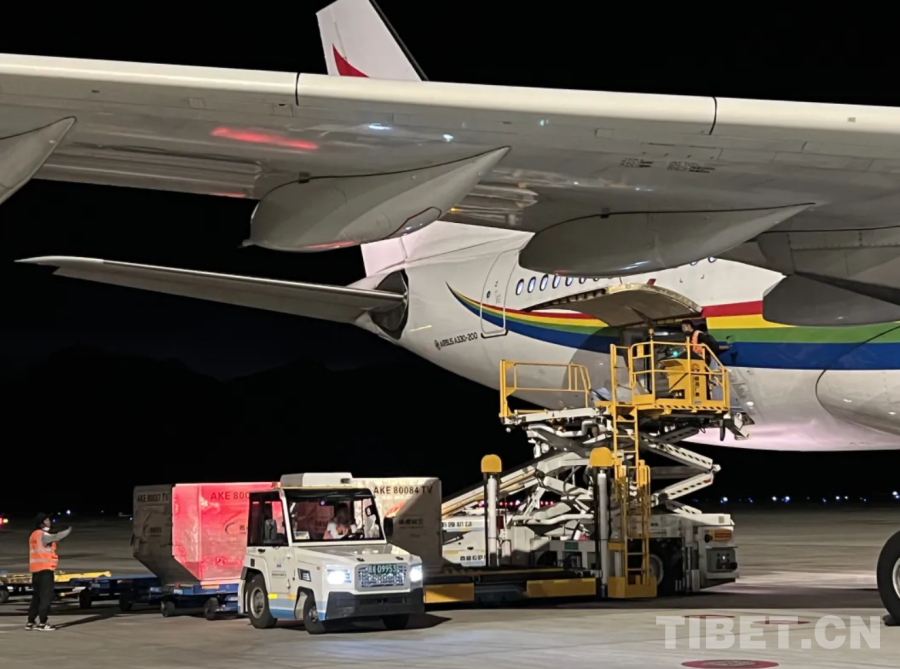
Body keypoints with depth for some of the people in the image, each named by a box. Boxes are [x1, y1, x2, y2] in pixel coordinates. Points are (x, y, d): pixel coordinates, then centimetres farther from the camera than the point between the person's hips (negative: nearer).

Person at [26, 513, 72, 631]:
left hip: (36, 569, 10)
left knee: (37, 596, 13)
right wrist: (69, 531, -25)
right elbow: (56, 537, -28)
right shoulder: (43, 535, -12)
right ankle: (42, 623, -9)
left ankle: (30, 622, 13)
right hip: (45, 568, -10)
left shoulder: (35, 535, 19)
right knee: (46, 596, -7)